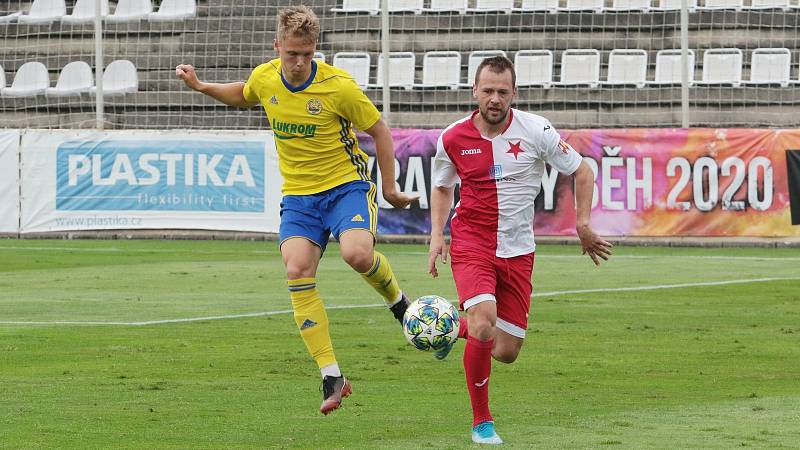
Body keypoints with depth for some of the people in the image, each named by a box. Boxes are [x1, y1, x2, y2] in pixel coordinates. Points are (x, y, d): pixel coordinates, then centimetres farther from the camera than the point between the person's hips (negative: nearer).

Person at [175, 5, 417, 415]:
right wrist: (200, 86, 12)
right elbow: (243, 96, 25)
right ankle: (332, 377, -16)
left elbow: (379, 131, -3)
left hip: (346, 185, -4)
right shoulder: (264, 78, -2)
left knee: (357, 254, -32)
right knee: (297, 271, -19)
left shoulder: (338, 86, -15)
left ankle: (395, 297, 6)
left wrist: (390, 188, 0)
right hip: (298, 194, 4)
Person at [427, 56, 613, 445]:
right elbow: (442, 187, 16)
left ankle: (461, 326, 36)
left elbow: (581, 171, 5)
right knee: (484, 328, -24)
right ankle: (481, 422, -5)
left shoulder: (536, 131, -8)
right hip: (471, 244, -2)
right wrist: (436, 235, 4)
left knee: (507, 351, 0)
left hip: (518, 251, 2)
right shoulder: (452, 139, -5)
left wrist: (583, 224, -3)